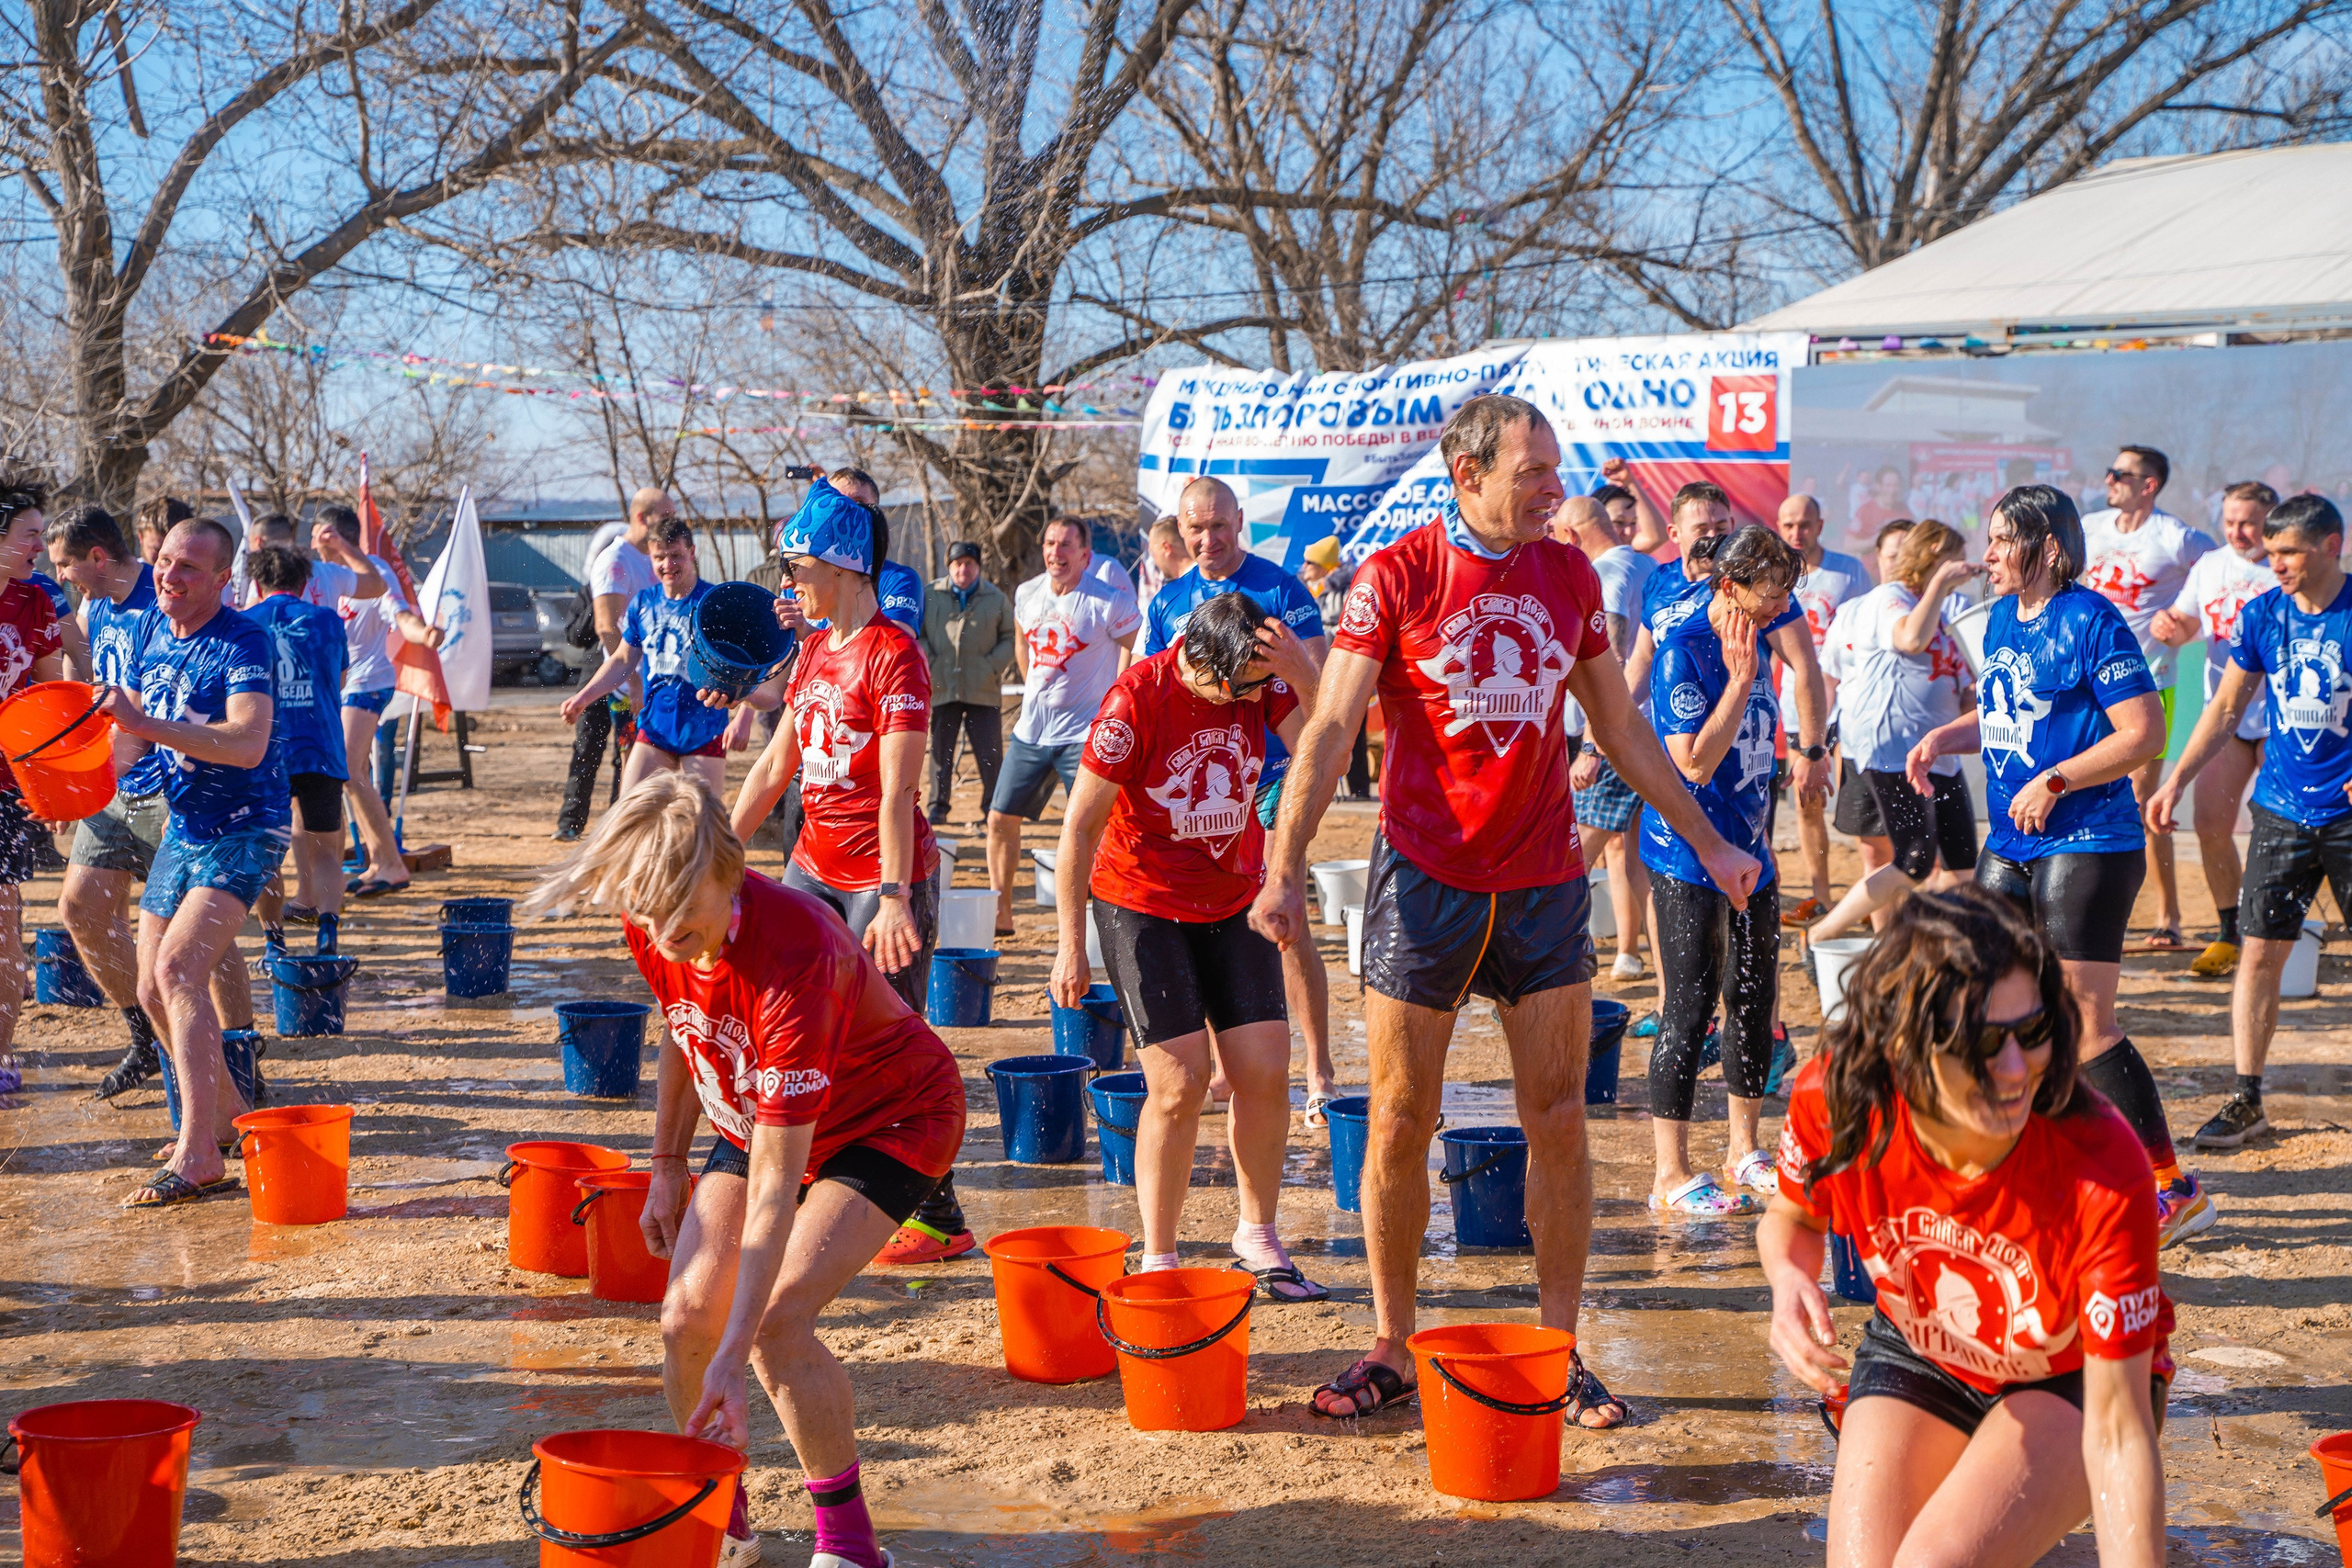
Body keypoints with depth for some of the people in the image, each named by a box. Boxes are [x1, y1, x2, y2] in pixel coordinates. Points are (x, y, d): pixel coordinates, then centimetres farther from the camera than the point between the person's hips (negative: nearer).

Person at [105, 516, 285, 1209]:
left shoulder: (243, 643, -18)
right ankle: (223, 1110, 35)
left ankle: (198, 1155, -25)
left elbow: (248, 744, -32)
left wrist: (148, 723, -39)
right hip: (182, 830, 8)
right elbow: (132, 732, 12)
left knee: (178, 968, -23)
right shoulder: (153, 629, 5)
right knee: (154, 990, 12)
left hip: (244, 832, -8)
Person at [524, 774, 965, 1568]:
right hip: (756, 1114, 7)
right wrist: (666, 1167, 9)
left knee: (776, 1320, -24)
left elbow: (773, 1188, -39)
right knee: (687, 1316, -8)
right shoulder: (652, 926, -19)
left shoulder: (792, 959, -40)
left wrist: (735, 1356, -39)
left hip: (891, 1117, -7)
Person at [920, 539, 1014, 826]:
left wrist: (993, 666, -5)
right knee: (941, 750, 6)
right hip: (943, 688, 1)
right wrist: (929, 663, -3)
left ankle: (993, 806, 10)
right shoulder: (931, 595, 5)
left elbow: (1010, 638, 9)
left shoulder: (996, 598, 6)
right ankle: (939, 805, 15)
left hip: (984, 691, -1)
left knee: (990, 753, 0)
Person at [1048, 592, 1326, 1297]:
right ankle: (1157, 1259, 5)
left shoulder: (1262, 680, -9)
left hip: (1234, 899, 4)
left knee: (1264, 1069, -1)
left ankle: (1257, 1234, 19)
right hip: (1143, 904, -4)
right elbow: (1080, 826, -15)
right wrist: (1071, 946, -13)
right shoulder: (1137, 699, -21)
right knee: (1179, 1082, -10)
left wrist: (1305, 674, -33)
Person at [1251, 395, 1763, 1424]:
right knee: (1399, 1125, 2)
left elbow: (1620, 727, 17)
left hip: (1544, 883, 3)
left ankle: (1559, 1350, 14)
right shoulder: (1395, 576, -5)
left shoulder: (1570, 577, 7)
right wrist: (1283, 867, -18)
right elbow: (1330, 729, -8)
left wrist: (1705, 840, 19)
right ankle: (1390, 1350, 16)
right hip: (1423, 879, -3)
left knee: (1559, 1124, 3)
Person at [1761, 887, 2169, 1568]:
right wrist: (1790, 1281, -24)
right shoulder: (1833, 1100, -26)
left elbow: (2116, 1432, -30)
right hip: (1915, 1359, 3)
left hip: (2072, 1381, -3)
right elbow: (1791, 1216, -1)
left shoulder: (2102, 1172, -35)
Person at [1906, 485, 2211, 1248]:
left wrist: (2054, 782, -21)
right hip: (2010, 844, 9)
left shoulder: (2091, 621, -13)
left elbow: (2144, 734, -17)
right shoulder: (2001, 619, 11)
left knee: (2086, 1027, -8)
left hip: (2087, 848, -9)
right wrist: (1944, 737, 7)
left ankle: (2175, 1192, 1)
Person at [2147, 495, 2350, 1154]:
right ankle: (2247, 1099, 7)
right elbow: (2227, 710, 13)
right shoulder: (2262, 615, 3)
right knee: (2261, 952, 0)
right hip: (2282, 810, 3)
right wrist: (2176, 780, 7)